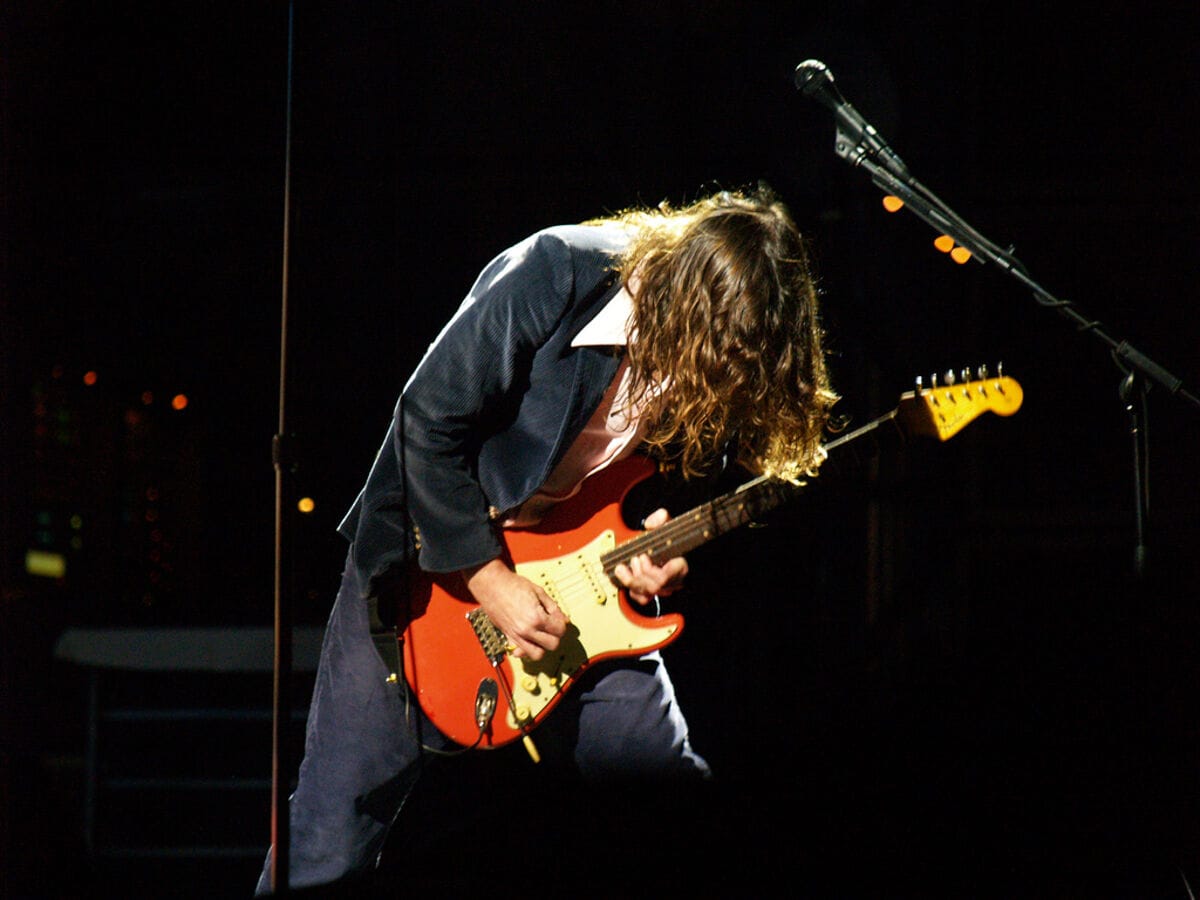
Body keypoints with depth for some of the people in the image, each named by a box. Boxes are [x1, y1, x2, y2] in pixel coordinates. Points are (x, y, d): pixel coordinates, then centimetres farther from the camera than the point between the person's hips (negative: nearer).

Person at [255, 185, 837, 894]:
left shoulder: (721, 350, -10)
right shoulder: (555, 276, -25)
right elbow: (429, 424, -21)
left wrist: (661, 551, -17)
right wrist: (490, 581, -21)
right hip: (431, 552, -4)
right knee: (334, 834, -6)